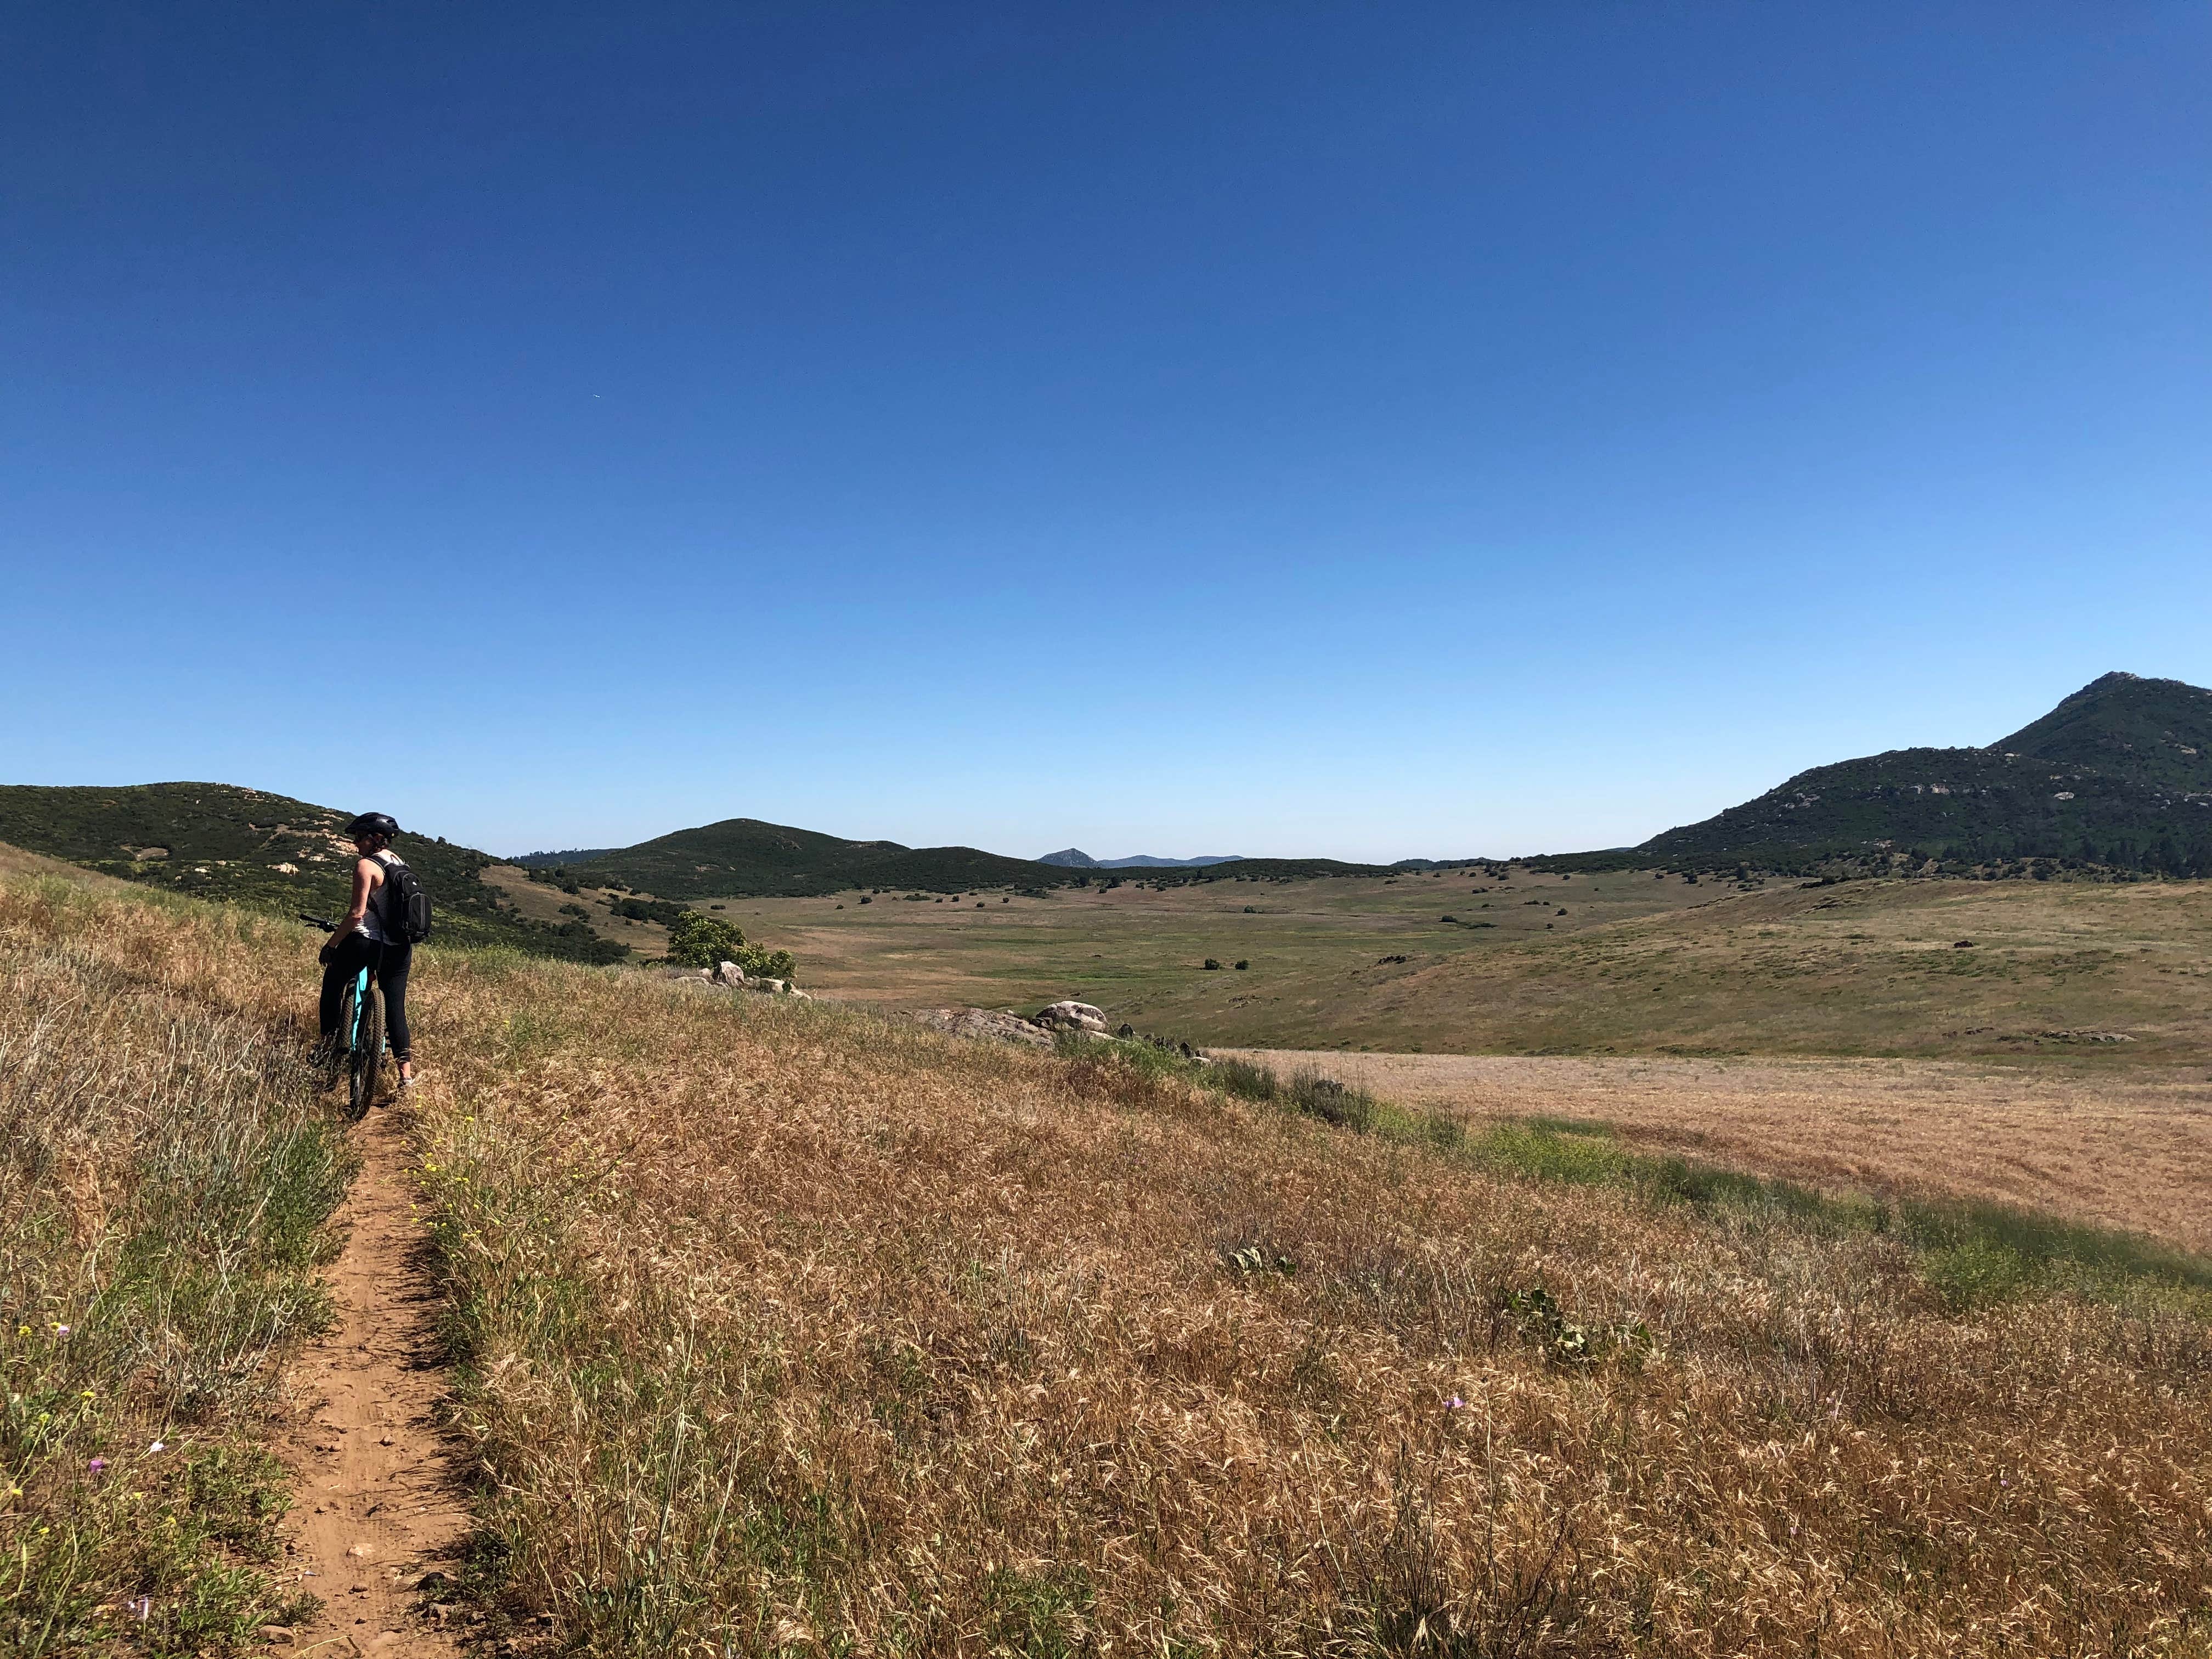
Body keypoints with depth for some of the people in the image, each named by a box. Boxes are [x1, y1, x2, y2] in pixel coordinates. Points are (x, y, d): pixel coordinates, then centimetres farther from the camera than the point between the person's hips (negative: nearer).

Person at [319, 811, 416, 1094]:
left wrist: (331, 944, -10)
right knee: (395, 1006, 8)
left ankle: (329, 1042, 23)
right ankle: (406, 1074, 3)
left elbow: (357, 913, -18)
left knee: (333, 983, 21)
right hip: (400, 948, 6)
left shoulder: (366, 866, -10)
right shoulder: (400, 864, 12)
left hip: (367, 943, -6)